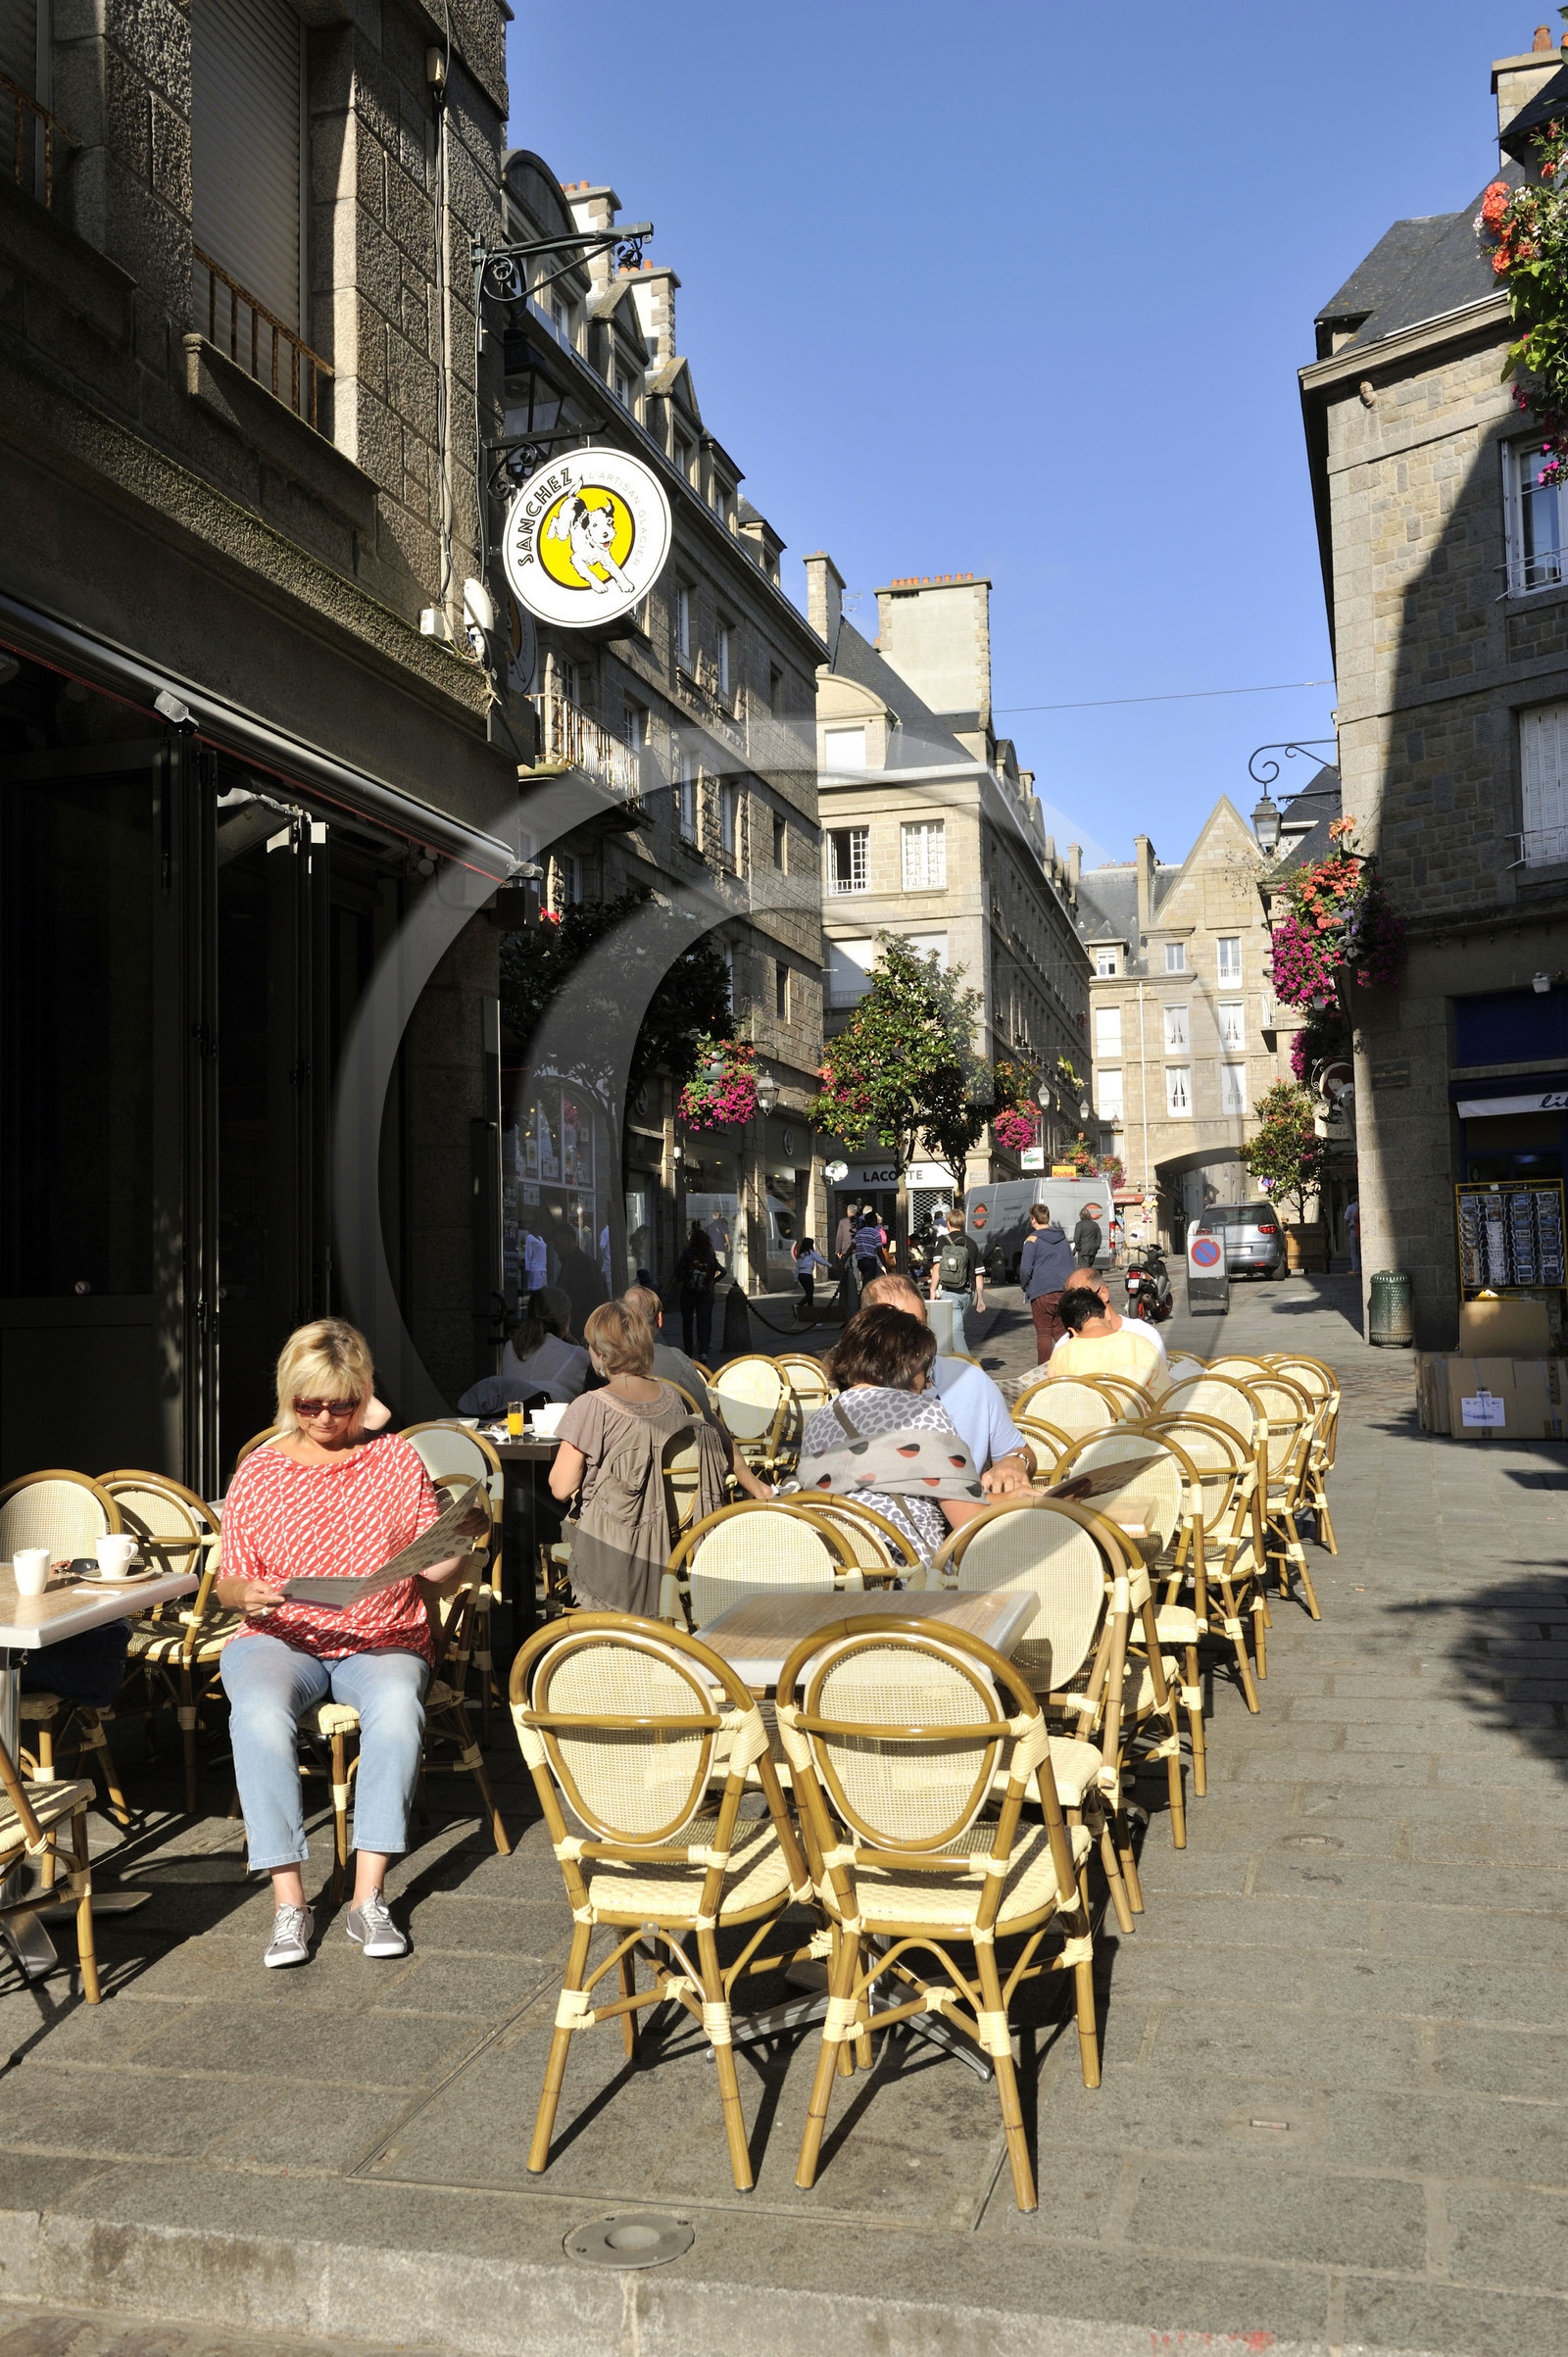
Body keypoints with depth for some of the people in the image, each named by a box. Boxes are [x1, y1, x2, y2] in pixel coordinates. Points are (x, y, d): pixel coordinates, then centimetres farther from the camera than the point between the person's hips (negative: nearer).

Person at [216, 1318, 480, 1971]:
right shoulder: (258, 1474, 9)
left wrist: (462, 1543, -16)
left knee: (397, 1704, -35)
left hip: (382, 1642, 0)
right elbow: (227, 1584, 6)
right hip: (280, 1642, 0)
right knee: (260, 1713, -34)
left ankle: (369, 1898, -30)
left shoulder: (395, 1460, 8)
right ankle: (288, 1902, -28)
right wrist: (246, 1593, -17)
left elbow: (437, 1570, 6)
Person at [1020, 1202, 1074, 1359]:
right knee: (1059, 1331, 12)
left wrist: (1024, 1286, 8)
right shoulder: (1063, 1239, 16)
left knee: (1043, 1333, 1)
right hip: (1065, 1291, 5)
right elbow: (1070, 1265, 20)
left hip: (1042, 1293, -5)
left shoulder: (1032, 1240, -4)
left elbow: (1025, 1269, -9)